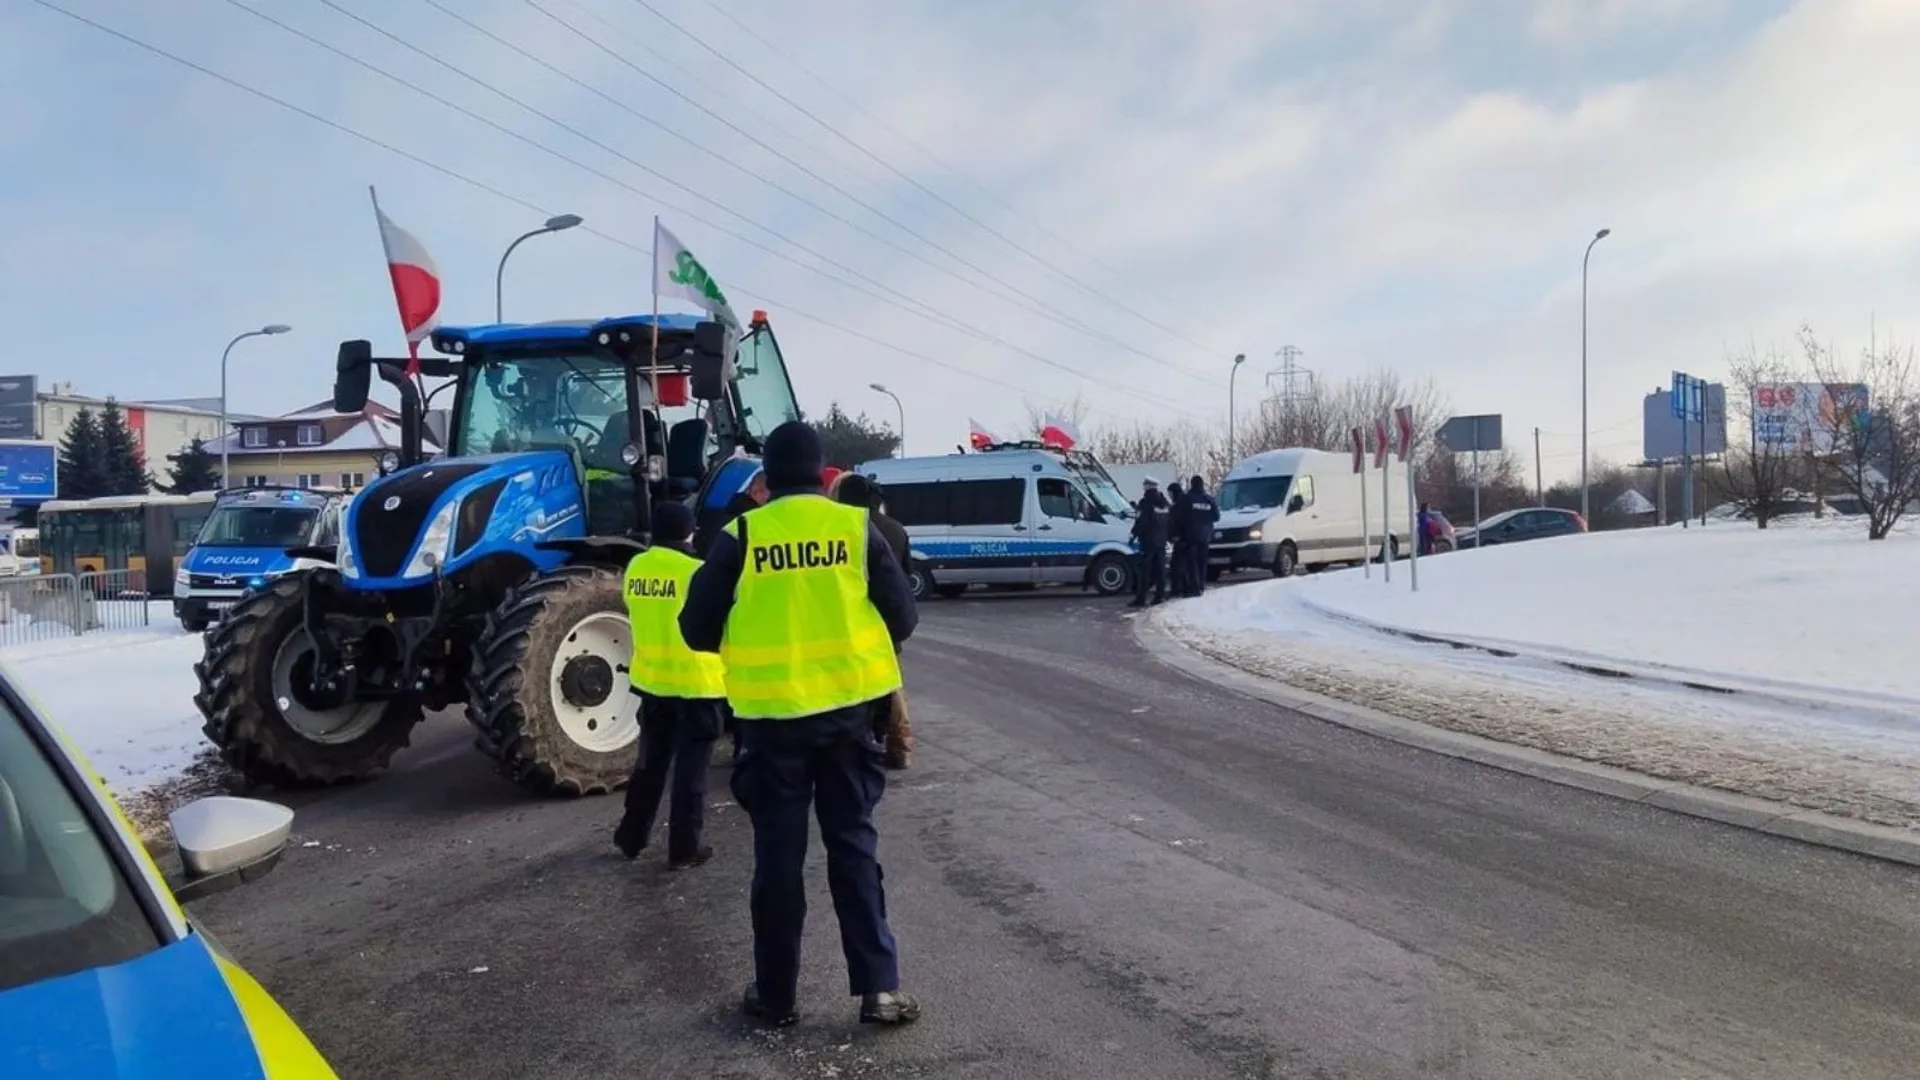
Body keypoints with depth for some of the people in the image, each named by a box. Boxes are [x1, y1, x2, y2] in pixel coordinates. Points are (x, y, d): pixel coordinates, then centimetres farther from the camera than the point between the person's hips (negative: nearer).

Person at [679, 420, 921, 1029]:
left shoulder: (741, 537, -5)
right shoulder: (855, 528, -3)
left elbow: (698, 631, -2)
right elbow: (902, 618, -1)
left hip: (772, 714, -1)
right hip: (847, 708, 1)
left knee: (778, 853, 10)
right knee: (853, 844, 12)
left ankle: (776, 995, 20)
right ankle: (879, 987, 11)